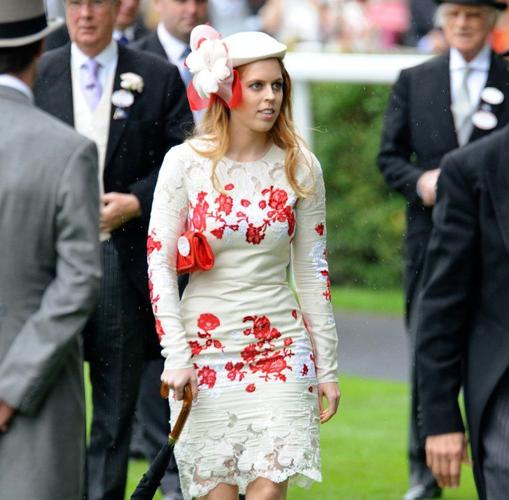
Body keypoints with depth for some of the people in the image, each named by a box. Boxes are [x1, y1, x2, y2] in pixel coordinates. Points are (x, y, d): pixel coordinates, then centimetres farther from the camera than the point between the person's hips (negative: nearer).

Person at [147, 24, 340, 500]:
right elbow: (159, 264, -2)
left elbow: (312, 272, 8)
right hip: (205, 348, -1)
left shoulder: (299, 167, 2)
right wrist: (176, 356, -10)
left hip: (280, 349, 1)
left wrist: (327, 367, 7)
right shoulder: (185, 162, -3)